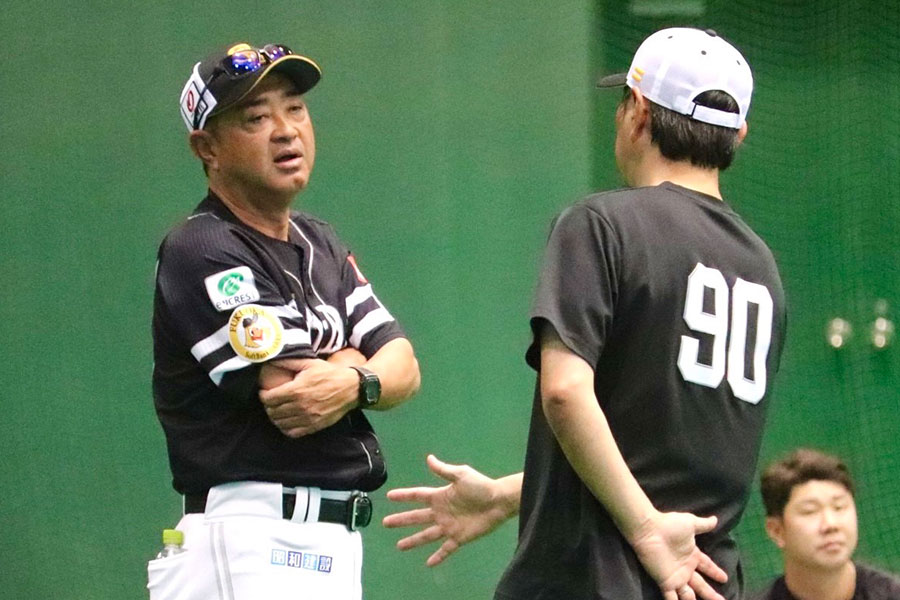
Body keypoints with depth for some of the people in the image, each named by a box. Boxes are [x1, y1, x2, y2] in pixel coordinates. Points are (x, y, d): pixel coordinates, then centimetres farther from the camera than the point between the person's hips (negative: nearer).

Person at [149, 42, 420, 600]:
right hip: (253, 549, -9)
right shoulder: (200, 252, -10)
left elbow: (405, 366, 8)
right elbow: (292, 408, -18)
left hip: (334, 545, 9)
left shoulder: (319, 243, 18)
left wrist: (355, 382, -15)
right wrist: (355, 356, 1)